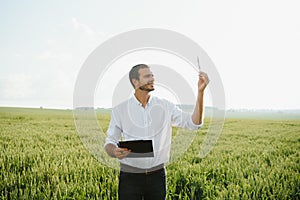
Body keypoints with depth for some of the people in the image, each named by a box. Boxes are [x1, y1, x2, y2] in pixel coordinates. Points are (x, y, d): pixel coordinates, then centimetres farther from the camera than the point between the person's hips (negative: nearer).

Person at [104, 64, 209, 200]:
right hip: (130, 176, -1)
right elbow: (110, 142, 3)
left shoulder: (165, 106, 2)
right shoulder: (120, 110, -1)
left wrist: (200, 92, -12)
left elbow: (194, 123, -3)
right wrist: (115, 152, -21)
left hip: (157, 174, 2)